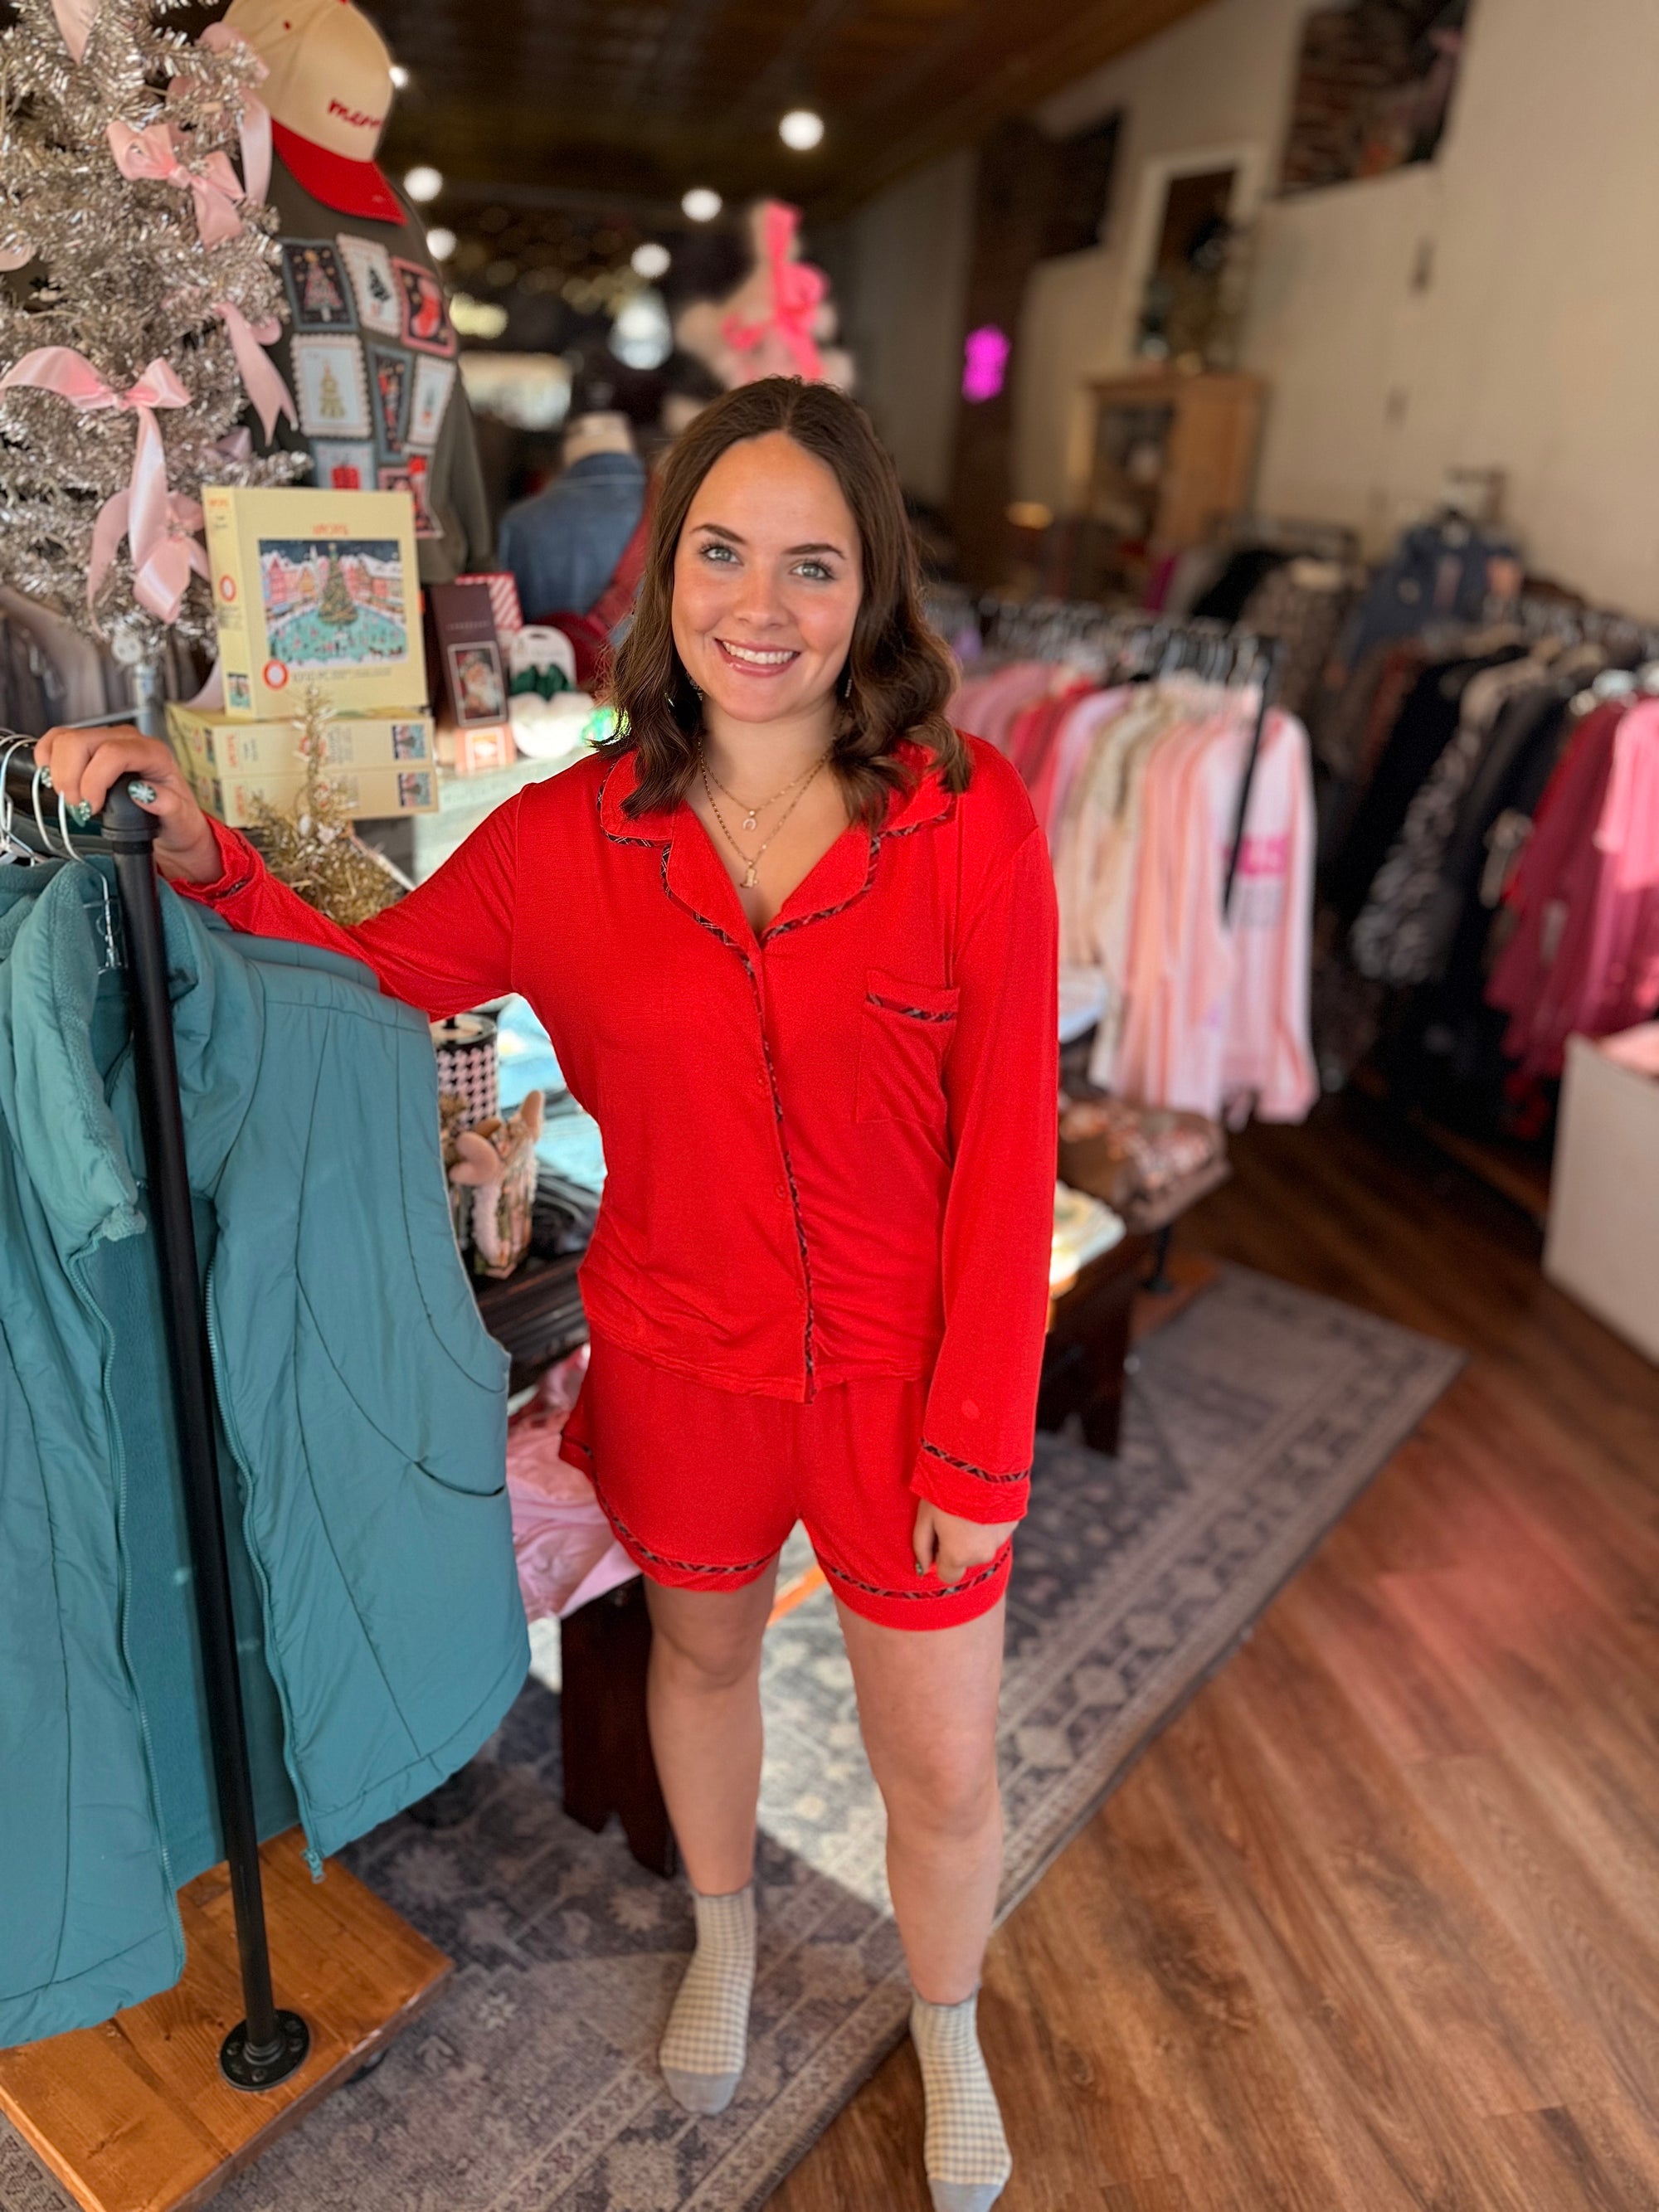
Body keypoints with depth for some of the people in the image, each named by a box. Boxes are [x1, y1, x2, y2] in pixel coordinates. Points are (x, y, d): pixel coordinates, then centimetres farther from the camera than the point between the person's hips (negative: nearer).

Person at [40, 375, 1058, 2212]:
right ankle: (722, 1938, 62)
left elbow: (1004, 1157, -14)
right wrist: (202, 862, -15)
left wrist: (978, 1443, -11)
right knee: (700, 1651, 27)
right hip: (682, 1368, 2)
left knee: (944, 1774, 15)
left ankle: (947, 2032, 52)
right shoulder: (572, 835, -9)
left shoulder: (971, 821, -16)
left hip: (901, 1381, -1)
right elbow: (365, 983, 3)